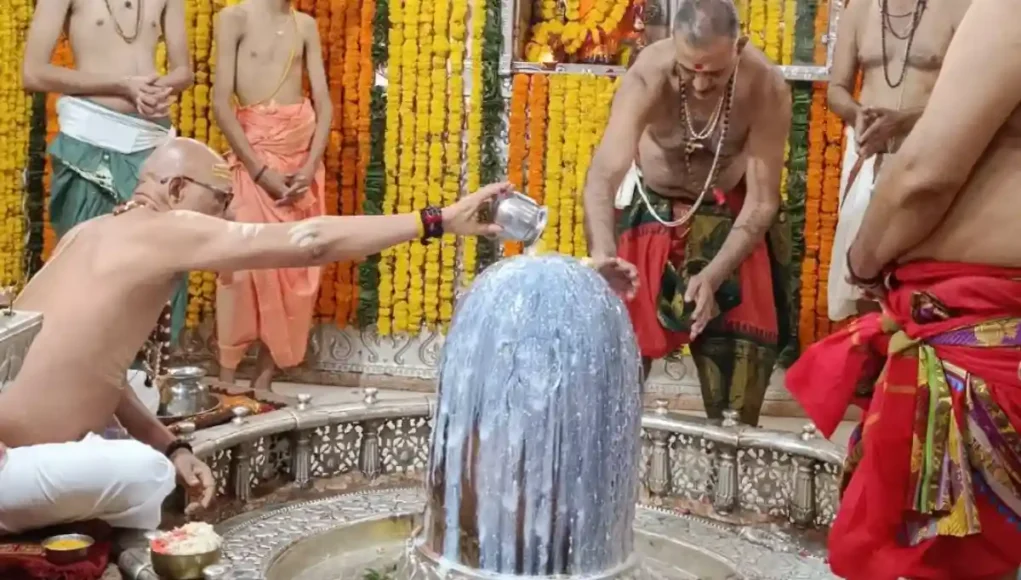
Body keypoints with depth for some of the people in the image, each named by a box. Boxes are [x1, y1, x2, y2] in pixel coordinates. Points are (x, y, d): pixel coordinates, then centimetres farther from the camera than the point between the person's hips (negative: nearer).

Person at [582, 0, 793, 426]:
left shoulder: (767, 88, -29)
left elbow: (762, 200, -26)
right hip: (651, 208, 0)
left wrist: (713, 276, -39)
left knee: (740, 343, 1)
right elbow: (604, 175, -43)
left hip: (731, 213, 1)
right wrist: (603, 253, -62)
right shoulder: (647, 77, -33)